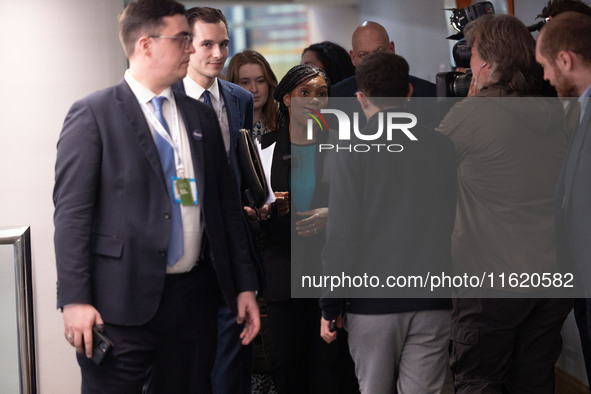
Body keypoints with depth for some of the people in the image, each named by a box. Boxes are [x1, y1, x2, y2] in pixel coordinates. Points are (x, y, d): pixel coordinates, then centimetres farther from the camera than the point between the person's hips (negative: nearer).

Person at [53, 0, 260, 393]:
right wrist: (75, 300, -15)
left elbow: (227, 205, 16)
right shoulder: (93, 114, -4)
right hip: (122, 301, -5)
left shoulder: (201, 117, 14)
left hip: (194, 297, 6)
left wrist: (245, 286, 11)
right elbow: (72, 212, -9)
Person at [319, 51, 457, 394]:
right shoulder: (443, 147, 3)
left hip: (373, 301, -2)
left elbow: (342, 235, -9)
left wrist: (331, 307, -3)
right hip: (434, 302, 2)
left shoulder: (355, 152, -6)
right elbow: (460, 225, 7)